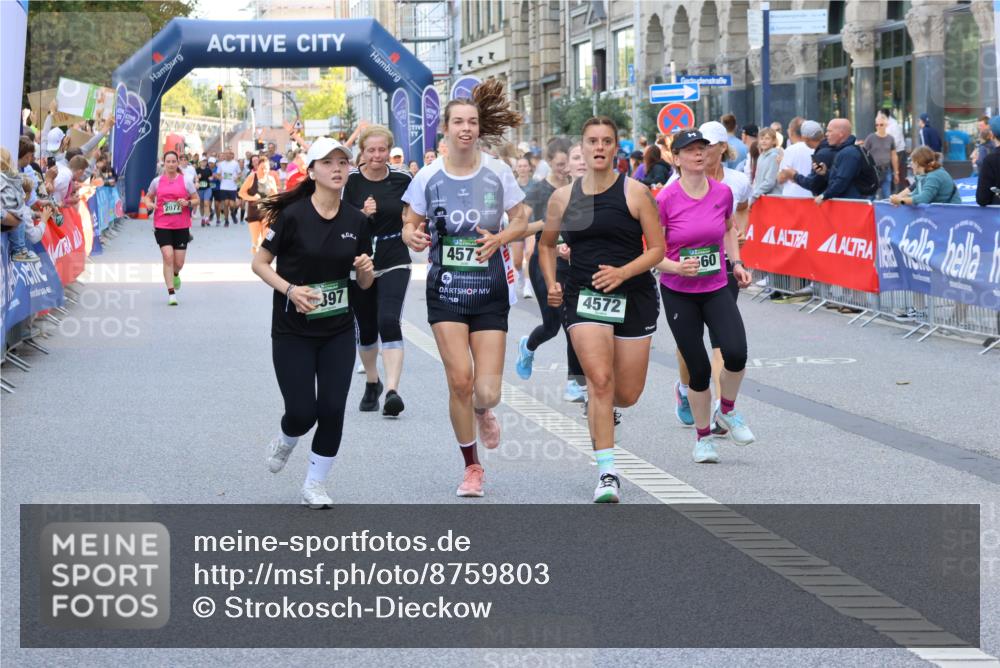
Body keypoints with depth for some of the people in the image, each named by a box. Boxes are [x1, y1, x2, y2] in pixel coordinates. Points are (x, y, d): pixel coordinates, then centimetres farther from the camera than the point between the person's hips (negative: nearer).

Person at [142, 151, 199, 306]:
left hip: (181, 227, 1)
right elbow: (148, 197, 17)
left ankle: (175, 275, 41)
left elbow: (197, 200, 6)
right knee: (168, 256, -15)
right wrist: (149, 203, -6)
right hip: (162, 226, -1)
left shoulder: (186, 181, 2)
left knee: (179, 262, 2)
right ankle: (171, 293, -10)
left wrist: (188, 203, -15)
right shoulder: (157, 181, 5)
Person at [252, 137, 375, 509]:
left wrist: (366, 269, -14)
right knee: (302, 412, -5)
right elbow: (259, 263, -5)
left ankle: (315, 485, 16)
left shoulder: (357, 221, 1)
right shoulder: (293, 216, -12)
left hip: (339, 331, 4)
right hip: (292, 332, -3)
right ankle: (284, 442, 32)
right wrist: (290, 289, -20)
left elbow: (364, 283, 9)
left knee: (332, 410, -3)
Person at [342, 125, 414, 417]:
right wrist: (363, 214, -22)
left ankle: (392, 390, -24)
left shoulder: (403, 180, -2)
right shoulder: (351, 181, -5)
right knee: (366, 329, 13)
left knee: (389, 322, -19)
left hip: (395, 263, -1)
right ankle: (372, 383, 37)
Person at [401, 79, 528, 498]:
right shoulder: (428, 177, -2)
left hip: (490, 291, 0)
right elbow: (411, 224, 7)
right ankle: (471, 467, 11)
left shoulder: (497, 173, -2)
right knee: (460, 381, -10)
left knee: (487, 392, -6)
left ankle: (482, 412, 36)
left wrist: (500, 238, -14)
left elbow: (521, 220, 7)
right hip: (446, 290, 0)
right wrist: (412, 236, -17)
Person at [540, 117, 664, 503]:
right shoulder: (563, 198, 5)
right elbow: (546, 244, 21)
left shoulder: (634, 193, -3)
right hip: (583, 297, 0)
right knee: (600, 380, -19)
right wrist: (551, 285, 6)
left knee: (626, 395, 5)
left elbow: (657, 249, -2)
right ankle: (607, 473, -15)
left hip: (633, 297, 0)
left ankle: (601, 409, 44)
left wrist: (622, 272, -17)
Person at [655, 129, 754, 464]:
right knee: (699, 370, -1)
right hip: (678, 294, -2)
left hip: (717, 289, 2)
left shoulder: (722, 192, -2)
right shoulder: (666, 199, -12)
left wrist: (736, 263, 7)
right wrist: (677, 267, -25)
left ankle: (727, 411, 11)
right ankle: (703, 437, 22)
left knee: (736, 353, -20)